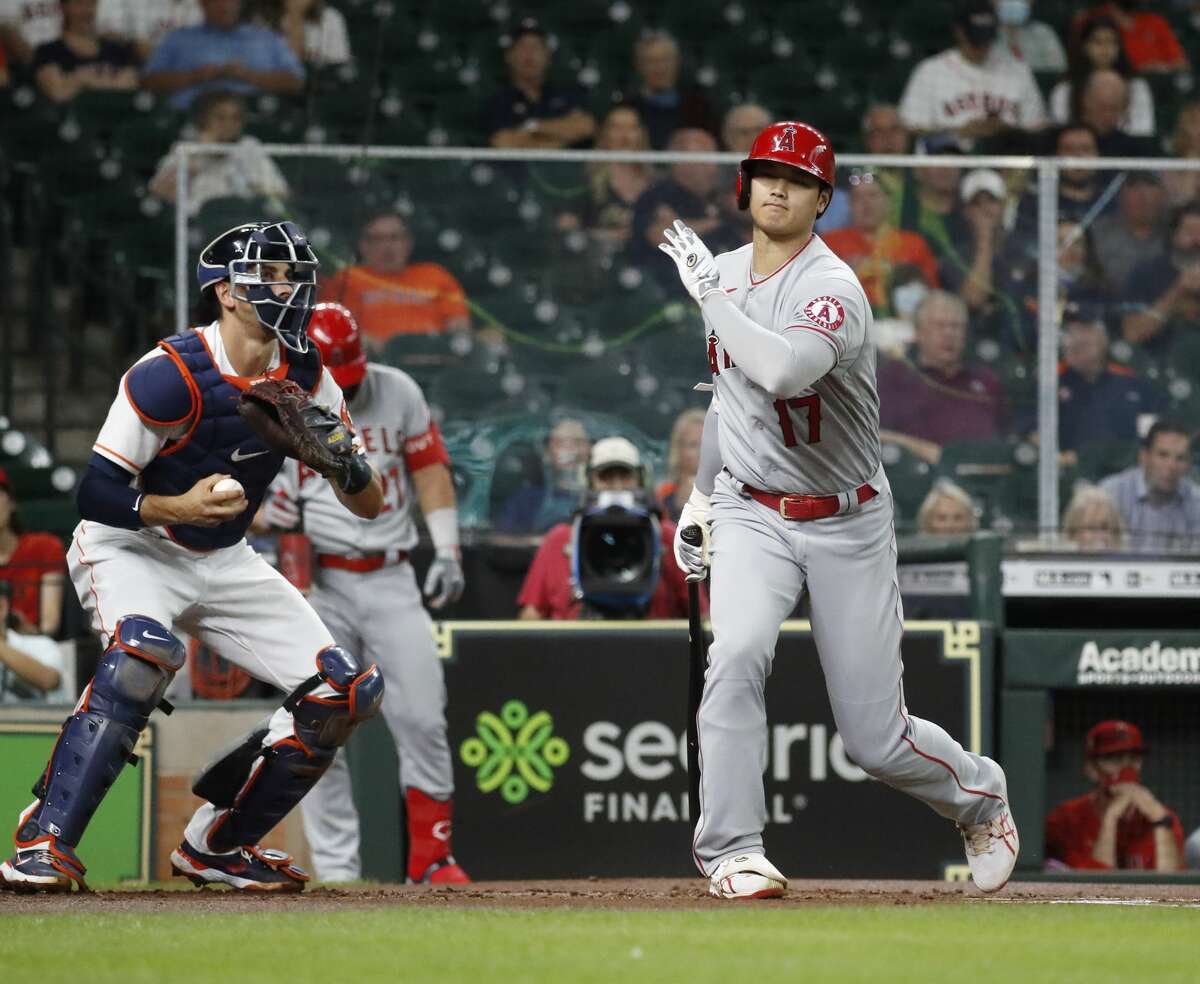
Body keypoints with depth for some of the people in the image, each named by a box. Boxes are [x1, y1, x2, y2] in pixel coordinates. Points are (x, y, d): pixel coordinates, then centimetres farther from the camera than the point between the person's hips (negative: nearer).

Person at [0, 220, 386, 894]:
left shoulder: (305, 378, -4)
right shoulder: (171, 375, -22)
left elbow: (371, 507, -1)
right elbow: (96, 492, -21)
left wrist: (348, 464, -24)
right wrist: (178, 507, -38)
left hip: (225, 562, 7)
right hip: (130, 552, -6)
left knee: (348, 693, -5)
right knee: (145, 650, -38)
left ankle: (216, 844, 9)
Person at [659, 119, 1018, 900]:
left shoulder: (834, 289, -20)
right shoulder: (725, 274, 4)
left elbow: (783, 370, -41)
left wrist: (709, 292, -30)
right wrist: (702, 493, 18)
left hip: (847, 525, -4)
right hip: (753, 515, 4)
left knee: (878, 740, 1)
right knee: (738, 655, -27)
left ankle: (981, 797, 33)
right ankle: (731, 850, -19)